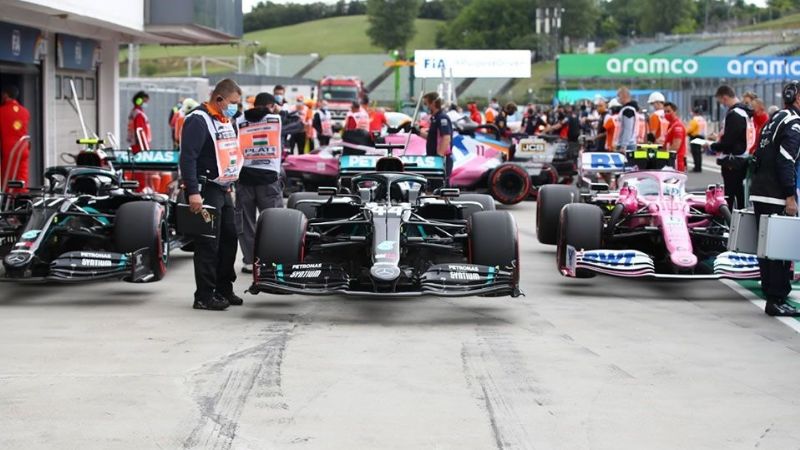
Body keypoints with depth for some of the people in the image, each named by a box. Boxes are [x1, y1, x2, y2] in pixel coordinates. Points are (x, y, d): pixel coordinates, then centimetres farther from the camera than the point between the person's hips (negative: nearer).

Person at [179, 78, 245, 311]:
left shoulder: (228, 121, 15)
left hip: (223, 189, 9)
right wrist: (193, 192, -26)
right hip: (205, 191, -9)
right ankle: (204, 297, -3)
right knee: (208, 244, -8)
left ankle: (224, 290, 24)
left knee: (229, 238, 13)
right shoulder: (198, 120, -14)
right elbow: (187, 158, -21)